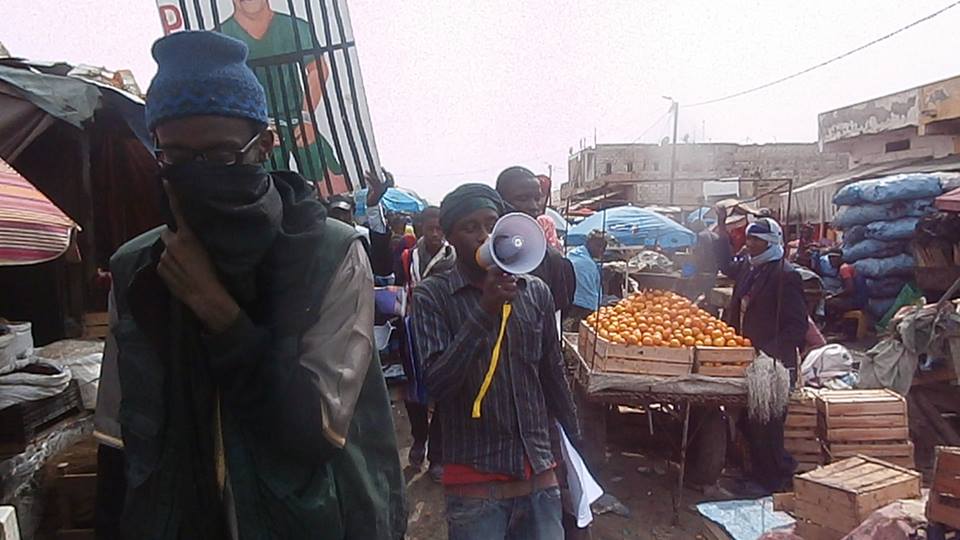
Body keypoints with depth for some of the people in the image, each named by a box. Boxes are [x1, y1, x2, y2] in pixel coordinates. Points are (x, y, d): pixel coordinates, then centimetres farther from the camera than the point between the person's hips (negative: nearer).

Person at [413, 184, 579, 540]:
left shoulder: (536, 292, 4)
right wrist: (485, 311, -24)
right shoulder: (432, 295, -7)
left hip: (540, 475, 4)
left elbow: (553, 376, 13)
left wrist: (577, 446, 16)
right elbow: (437, 384, -17)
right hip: (475, 483, -3)